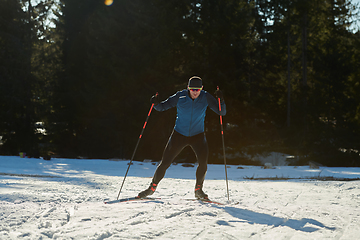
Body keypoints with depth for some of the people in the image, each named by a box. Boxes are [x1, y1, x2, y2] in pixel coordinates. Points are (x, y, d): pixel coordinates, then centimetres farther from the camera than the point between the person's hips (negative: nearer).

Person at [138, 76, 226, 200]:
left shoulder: (205, 97, -9)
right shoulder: (180, 96, -12)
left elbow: (222, 112, -11)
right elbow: (162, 107, -5)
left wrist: (221, 101, -30)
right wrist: (156, 103, -27)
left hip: (198, 135, 1)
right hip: (179, 134, 0)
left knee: (203, 161, -19)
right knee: (165, 162, -2)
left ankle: (198, 190, 3)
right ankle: (152, 187, 18)